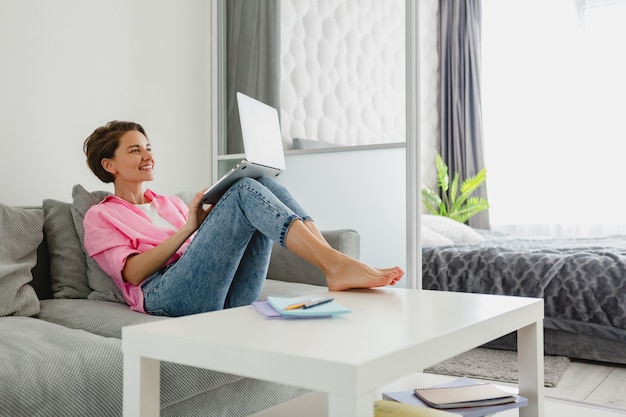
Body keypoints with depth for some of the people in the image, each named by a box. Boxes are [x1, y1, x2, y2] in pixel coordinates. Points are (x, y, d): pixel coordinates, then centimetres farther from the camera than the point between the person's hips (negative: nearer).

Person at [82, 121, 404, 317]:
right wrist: (189, 227, -9)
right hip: (166, 295, -5)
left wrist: (216, 216, 3)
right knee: (246, 191, -22)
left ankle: (336, 269, -29)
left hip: (227, 298, 5)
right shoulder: (99, 216, 17)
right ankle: (338, 266, -35)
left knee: (265, 184, -14)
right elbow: (133, 272, -2)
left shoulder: (169, 204, 33)